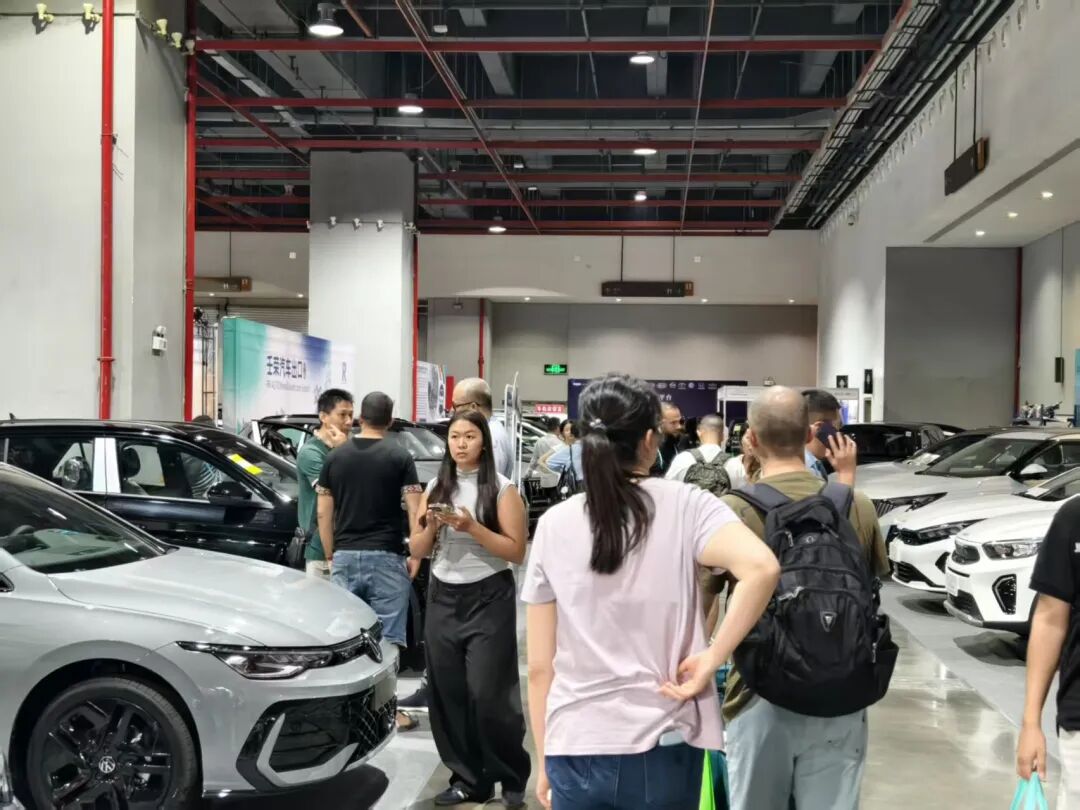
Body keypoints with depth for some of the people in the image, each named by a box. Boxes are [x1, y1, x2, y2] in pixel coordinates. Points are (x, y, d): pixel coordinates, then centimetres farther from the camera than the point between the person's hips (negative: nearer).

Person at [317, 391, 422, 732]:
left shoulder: (335, 457, 7)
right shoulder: (399, 457, -2)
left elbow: (324, 513, 7)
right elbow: (414, 511, -7)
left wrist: (330, 555, 15)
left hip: (345, 556, 3)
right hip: (385, 556, -3)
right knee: (387, 637, 1)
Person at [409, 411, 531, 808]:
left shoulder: (501, 488, -3)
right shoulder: (435, 488, 10)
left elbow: (516, 552, -9)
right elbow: (416, 551, 11)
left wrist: (472, 527, -18)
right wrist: (432, 526, -8)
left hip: (489, 599, -4)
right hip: (442, 598, 4)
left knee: (487, 694, -5)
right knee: (447, 692, 2)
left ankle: (513, 778, 13)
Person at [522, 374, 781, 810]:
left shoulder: (553, 525, -1)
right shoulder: (684, 505, -7)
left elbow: (539, 666, 1)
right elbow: (761, 568, -26)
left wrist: (544, 760, 11)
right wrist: (711, 658, -15)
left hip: (574, 750, 1)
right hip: (662, 748, -1)